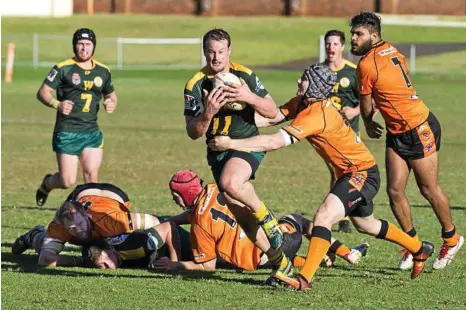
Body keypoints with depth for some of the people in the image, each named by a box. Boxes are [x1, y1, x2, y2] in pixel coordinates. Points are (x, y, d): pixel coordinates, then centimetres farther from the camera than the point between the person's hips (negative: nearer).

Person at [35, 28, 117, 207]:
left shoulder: (103, 71, 11)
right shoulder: (63, 68, -3)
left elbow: (110, 94, 25)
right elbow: (42, 92, -3)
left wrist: (112, 103, 1)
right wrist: (57, 104, -22)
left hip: (91, 131, 4)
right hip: (67, 131, -4)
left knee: (92, 174, -10)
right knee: (68, 181, -5)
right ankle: (47, 183, 28)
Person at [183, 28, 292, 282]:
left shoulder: (245, 75, -4)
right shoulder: (195, 86, -4)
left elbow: (272, 112, -1)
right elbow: (193, 133, -8)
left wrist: (250, 98, -20)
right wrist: (207, 114, -28)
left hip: (248, 143, -3)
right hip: (218, 151, 3)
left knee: (230, 183, -35)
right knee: (241, 215, 1)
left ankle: (266, 217, -9)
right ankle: (280, 261, 14)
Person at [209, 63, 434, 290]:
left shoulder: (316, 115, -31)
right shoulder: (301, 103, -3)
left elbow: (275, 142, -36)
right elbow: (271, 117, -9)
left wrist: (231, 144, -34)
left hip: (363, 173, -11)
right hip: (349, 173, 11)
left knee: (323, 217, -26)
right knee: (365, 224, 28)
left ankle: (304, 279, -32)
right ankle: (420, 249, 47)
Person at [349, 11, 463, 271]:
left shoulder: (367, 65, -19)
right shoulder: (390, 50, 3)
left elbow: (366, 106, -6)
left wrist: (369, 124, 16)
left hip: (420, 129, -8)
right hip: (397, 133, 8)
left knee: (429, 189, 5)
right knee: (395, 191, 2)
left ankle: (451, 238, 23)